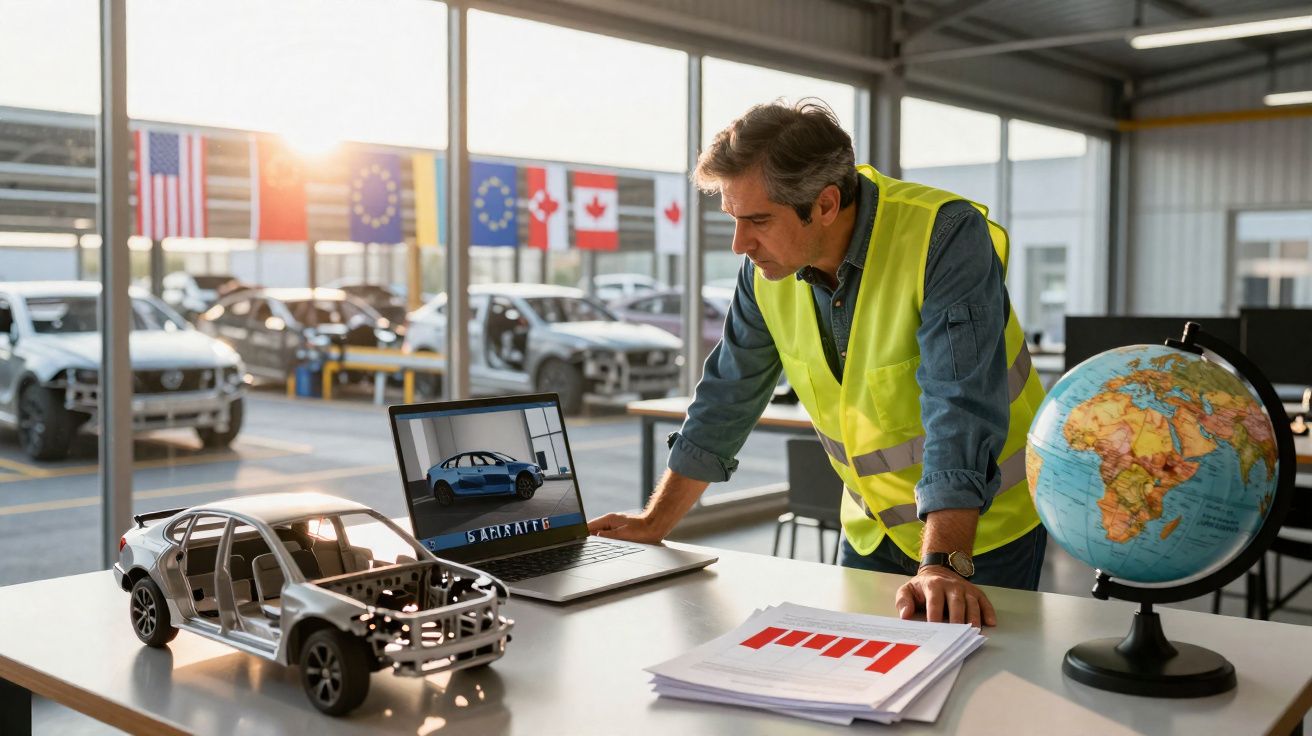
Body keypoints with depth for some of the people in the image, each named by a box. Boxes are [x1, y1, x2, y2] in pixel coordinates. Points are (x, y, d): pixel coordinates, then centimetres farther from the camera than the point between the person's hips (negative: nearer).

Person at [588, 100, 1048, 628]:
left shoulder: (945, 238, -27)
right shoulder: (767, 267, -8)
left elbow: (961, 412, -34)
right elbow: (727, 398, 1)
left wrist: (944, 564, -43)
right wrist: (654, 524, 1)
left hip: (983, 525, -5)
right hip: (871, 528, 5)